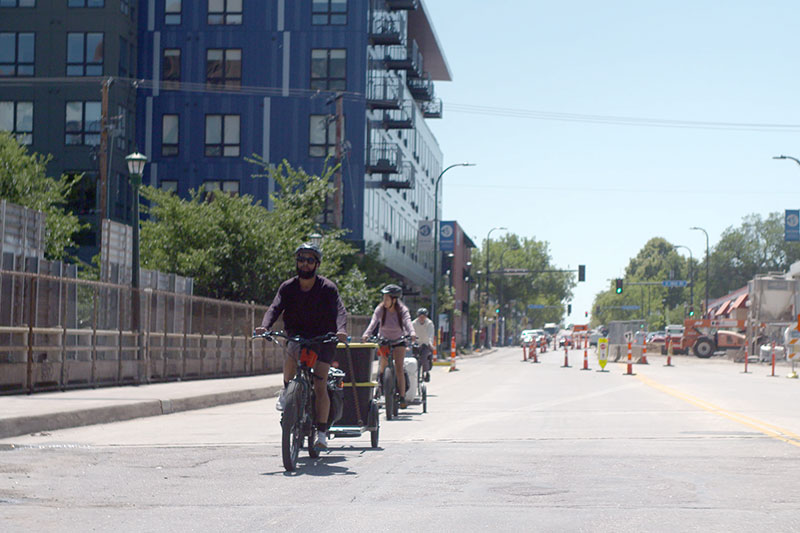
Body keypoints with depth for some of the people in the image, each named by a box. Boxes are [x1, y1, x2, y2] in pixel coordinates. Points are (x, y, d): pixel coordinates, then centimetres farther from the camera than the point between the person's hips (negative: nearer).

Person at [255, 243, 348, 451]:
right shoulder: (288, 287, -3)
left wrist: (341, 330, -45)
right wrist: (265, 326, -37)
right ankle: (286, 390, -8)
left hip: (322, 339, -2)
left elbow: (340, 310, -24)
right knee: (292, 353, -35)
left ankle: (322, 433, -1)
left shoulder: (327, 287, -10)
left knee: (320, 387, -10)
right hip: (297, 336, 2)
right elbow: (275, 308, -16)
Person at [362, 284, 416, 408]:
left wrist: (412, 333, -58)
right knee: (383, 366, -6)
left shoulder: (402, 310, -19)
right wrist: (366, 334, -52)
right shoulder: (380, 309, -18)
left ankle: (402, 397, -11)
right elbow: (374, 322, -33)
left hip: (399, 341, -1)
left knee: (399, 368, -12)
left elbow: (407, 322, -37)